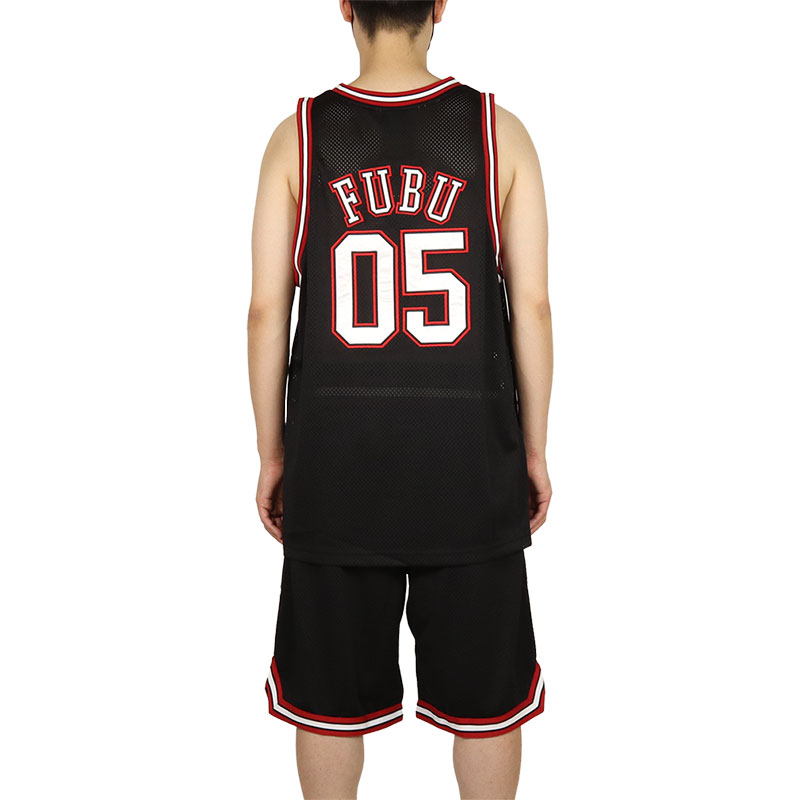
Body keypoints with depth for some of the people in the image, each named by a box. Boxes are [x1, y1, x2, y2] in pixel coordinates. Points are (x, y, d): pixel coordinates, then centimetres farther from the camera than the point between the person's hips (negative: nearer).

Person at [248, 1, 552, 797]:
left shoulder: (298, 136, -1)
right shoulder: (498, 130, -1)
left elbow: (266, 312, -3)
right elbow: (531, 306, -3)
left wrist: (271, 453, 8)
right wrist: (535, 450, 7)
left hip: (333, 454, 1)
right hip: (470, 456, 0)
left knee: (330, 698, 18)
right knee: (484, 695, 18)